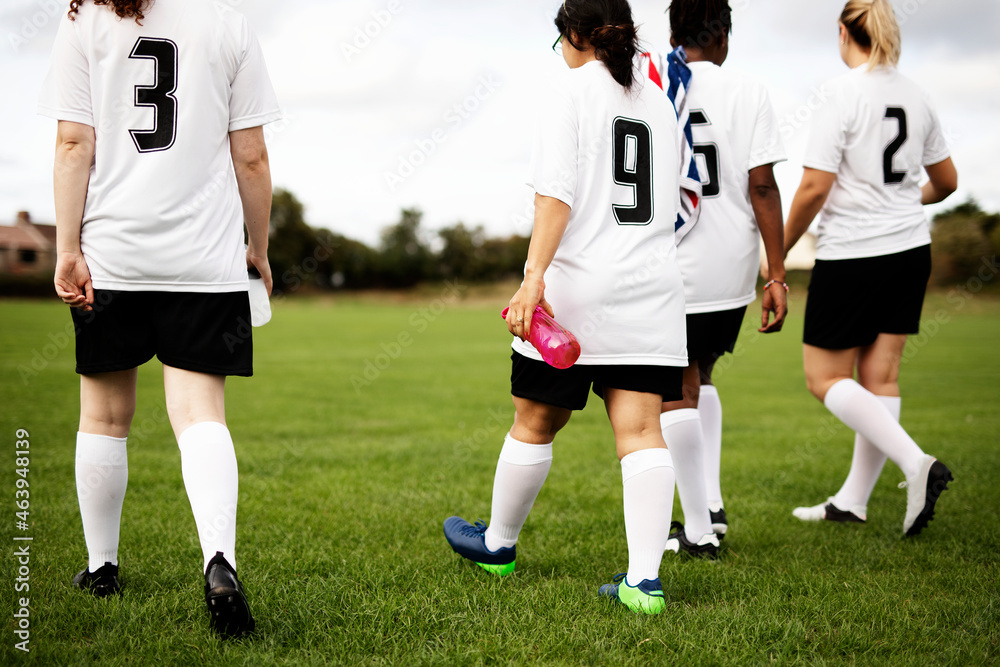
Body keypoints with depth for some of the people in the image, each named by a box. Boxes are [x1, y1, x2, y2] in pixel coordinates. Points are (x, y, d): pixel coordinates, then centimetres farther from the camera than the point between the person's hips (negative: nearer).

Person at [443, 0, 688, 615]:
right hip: (653, 286, 5)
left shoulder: (573, 91, -2)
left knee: (535, 424, 11)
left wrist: (534, 276, -21)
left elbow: (556, 195, -16)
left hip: (579, 287, -5)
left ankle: (499, 543, 30)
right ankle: (645, 579, -8)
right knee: (641, 428, 0)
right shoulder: (658, 101, 15)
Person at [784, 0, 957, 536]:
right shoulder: (914, 96, 7)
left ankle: (916, 463, -12)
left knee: (826, 378, 4)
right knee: (880, 376, 9)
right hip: (910, 250, 7)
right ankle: (852, 501, 16)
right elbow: (946, 182, 16)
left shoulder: (842, 94, -13)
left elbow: (814, 188, -18)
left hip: (851, 255, -7)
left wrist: (781, 250, -5)